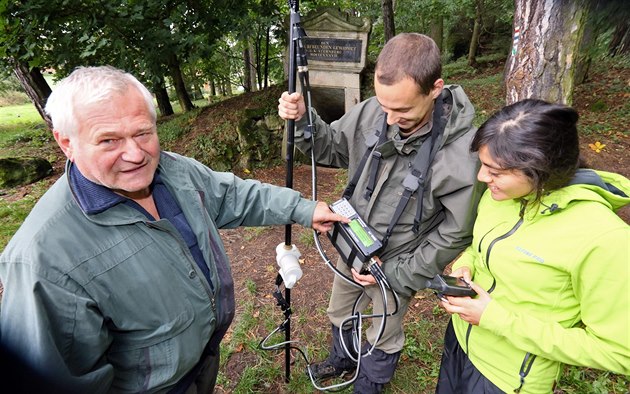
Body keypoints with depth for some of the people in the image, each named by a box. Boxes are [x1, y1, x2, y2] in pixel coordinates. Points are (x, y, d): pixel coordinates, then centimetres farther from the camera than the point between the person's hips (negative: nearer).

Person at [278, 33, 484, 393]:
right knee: (340, 314, 30)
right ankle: (342, 358, 63)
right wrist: (302, 120, -21)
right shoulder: (372, 111, -19)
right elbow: (333, 147, -2)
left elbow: (454, 235, -19)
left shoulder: (462, 153, -30)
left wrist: (396, 274, -16)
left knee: (383, 339, 24)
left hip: (396, 267, -4)